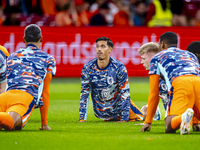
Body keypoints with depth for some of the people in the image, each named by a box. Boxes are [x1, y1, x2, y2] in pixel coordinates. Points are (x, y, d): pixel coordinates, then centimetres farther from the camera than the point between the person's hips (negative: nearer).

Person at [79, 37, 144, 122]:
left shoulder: (119, 68, -18)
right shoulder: (87, 68, -12)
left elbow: (124, 94, -16)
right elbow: (84, 94, -6)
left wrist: (124, 119, -22)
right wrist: (82, 118, -11)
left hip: (118, 105, -3)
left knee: (139, 118, -12)